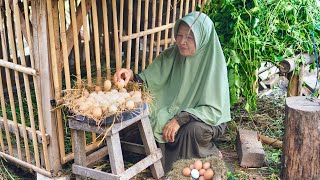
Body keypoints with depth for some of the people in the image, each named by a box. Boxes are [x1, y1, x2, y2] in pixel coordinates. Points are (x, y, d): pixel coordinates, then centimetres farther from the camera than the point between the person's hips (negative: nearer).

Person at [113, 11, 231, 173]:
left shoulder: (213, 63, -20)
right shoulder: (171, 56, -9)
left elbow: (214, 110, -21)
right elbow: (148, 81, -9)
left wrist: (181, 119, -31)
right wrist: (132, 76, -31)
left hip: (208, 119, -4)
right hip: (174, 113, 4)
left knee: (194, 129, -34)